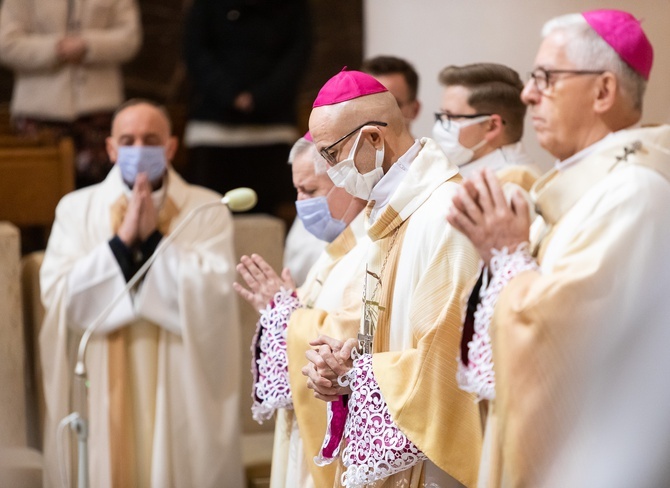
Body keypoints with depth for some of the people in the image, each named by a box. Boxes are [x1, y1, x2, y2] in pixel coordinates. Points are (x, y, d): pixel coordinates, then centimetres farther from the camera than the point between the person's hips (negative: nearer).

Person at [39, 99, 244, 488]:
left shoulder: (207, 210, 0)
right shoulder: (77, 209, 3)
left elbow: (214, 294, -13)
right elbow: (58, 296, -8)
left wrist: (154, 238, -16)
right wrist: (122, 240, -16)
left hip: (182, 392, -1)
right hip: (103, 392, 1)